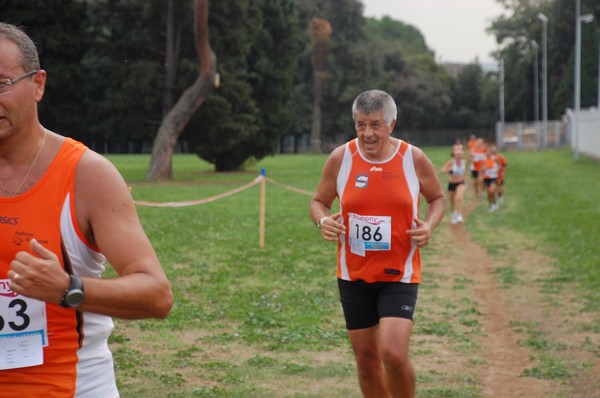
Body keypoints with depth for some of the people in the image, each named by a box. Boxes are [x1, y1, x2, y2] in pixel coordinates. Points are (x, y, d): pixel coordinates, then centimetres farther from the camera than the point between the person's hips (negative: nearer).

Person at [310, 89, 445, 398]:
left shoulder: (414, 159, -6)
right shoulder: (340, 158, -4)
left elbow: (438, 198, 10)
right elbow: (318, 202, 8)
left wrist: (429, 226, -11)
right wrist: (323, 221, -14)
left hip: (399, 274, -2)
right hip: (353, 274, 2)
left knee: (394, 354, -17)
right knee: (366, 358, 9)